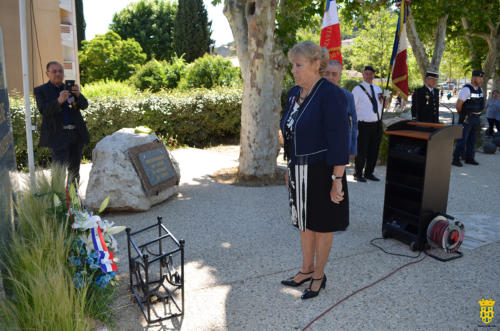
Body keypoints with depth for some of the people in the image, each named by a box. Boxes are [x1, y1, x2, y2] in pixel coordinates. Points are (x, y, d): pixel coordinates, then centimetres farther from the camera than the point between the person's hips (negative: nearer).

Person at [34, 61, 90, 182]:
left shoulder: (69, 88, 15)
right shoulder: (40, 90, 5)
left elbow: (84, 105, 4)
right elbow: (43, 110, -11)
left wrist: (78, 94, -16)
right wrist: (58, 101, -28)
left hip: (76, 134, 4)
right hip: (58, 136, -4)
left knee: (74, 170, 10)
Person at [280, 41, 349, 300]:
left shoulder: (330, 95, -17)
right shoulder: (294, 93, 7)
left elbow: (339, 142, -20)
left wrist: (337, 180, -20)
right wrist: (290, 167, 17)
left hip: (321, 172, -7)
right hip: (300, 172, 8)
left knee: (321, 225, 9)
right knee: (304, 222, 18)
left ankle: (319, 275, 28)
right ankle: (307, 269, 36)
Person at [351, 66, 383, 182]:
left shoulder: (377, 89, 15)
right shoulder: (357, 89, -3)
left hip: (377, 124, 6)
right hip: (363, 125, -6)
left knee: (374, 151, 10)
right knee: (361, 151, -3)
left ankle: (369, 173, 23)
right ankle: (358, 174, 12)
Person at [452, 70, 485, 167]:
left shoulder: (480, 90, 9)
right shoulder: (466, 89, -16)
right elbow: (458, 105, -15)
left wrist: (477, 116, 17)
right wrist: (462, 115, -2)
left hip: (476, 118, 8)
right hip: (466, 119, -8)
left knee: (472, 139, 14)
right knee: (462, 139, -8)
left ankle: (469, 158, 23)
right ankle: (456, 159, -3)